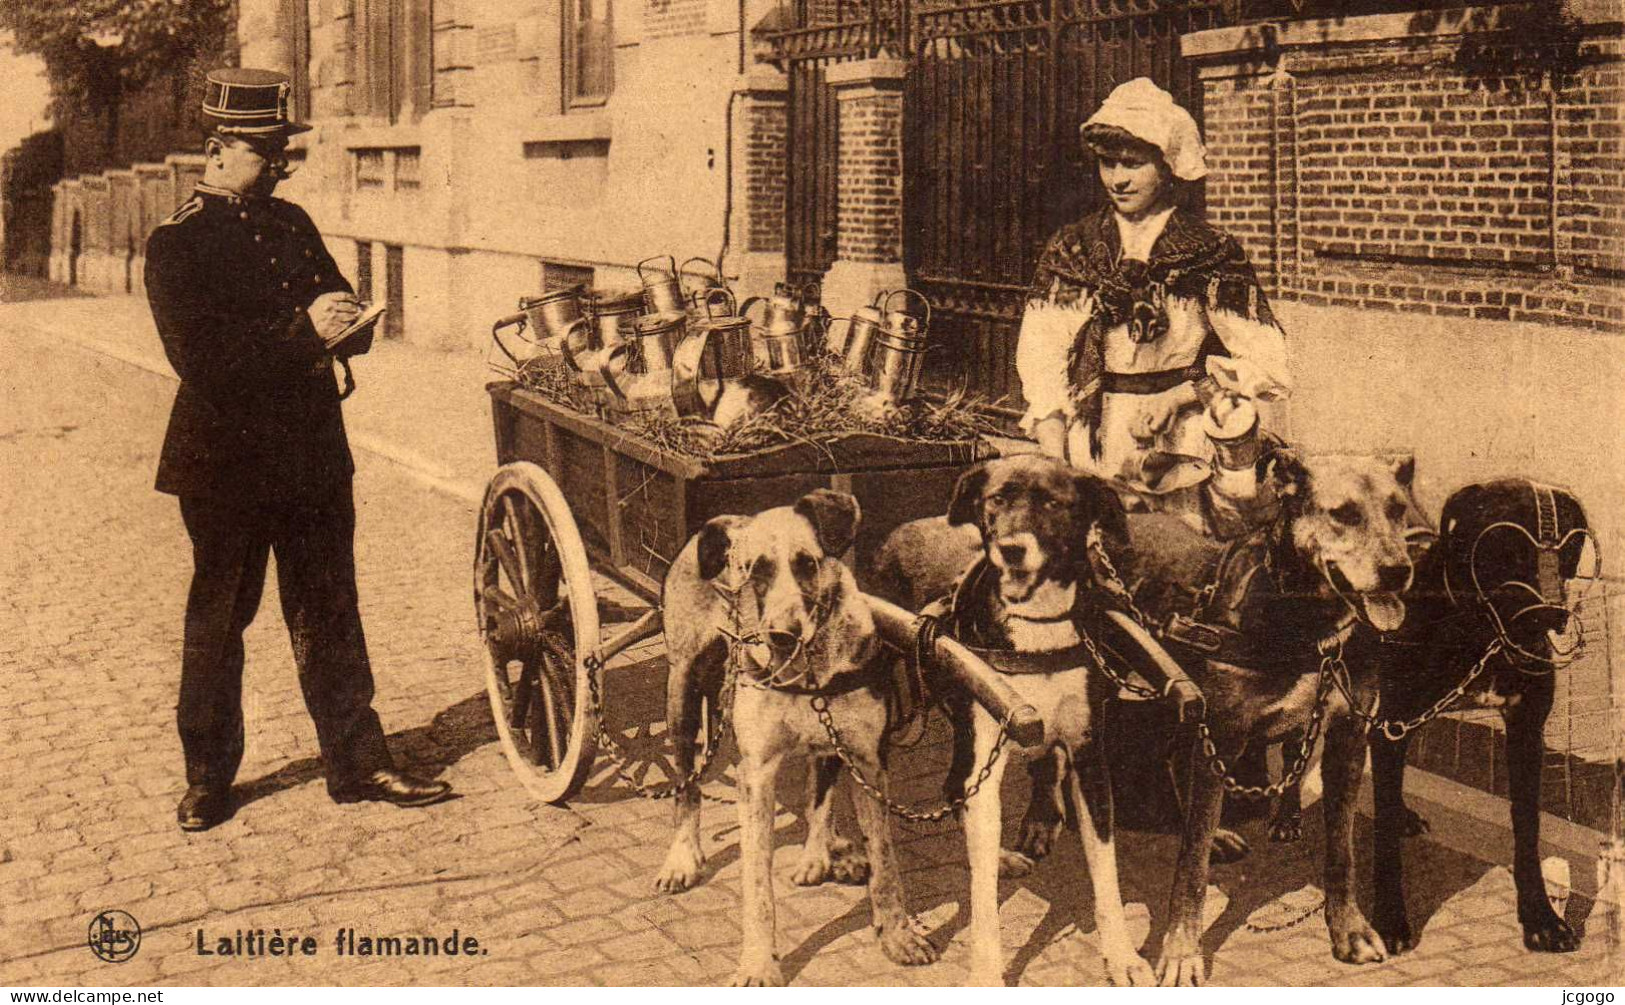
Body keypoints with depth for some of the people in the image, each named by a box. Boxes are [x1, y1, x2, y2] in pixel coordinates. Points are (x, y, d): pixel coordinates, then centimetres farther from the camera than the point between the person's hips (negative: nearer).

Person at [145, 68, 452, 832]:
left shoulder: (293, 223, 12)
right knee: (217, 622, 8)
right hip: (227, 461, -5)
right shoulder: (176, 244, -8)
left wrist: (343, 325, -9)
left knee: (329, 616, 10)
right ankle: (206, 777, 23)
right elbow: (202, 362, -19)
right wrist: (300, 330, -24)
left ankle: (357, 763, 19)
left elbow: (345, 324, 15)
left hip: (313, 454, 5)